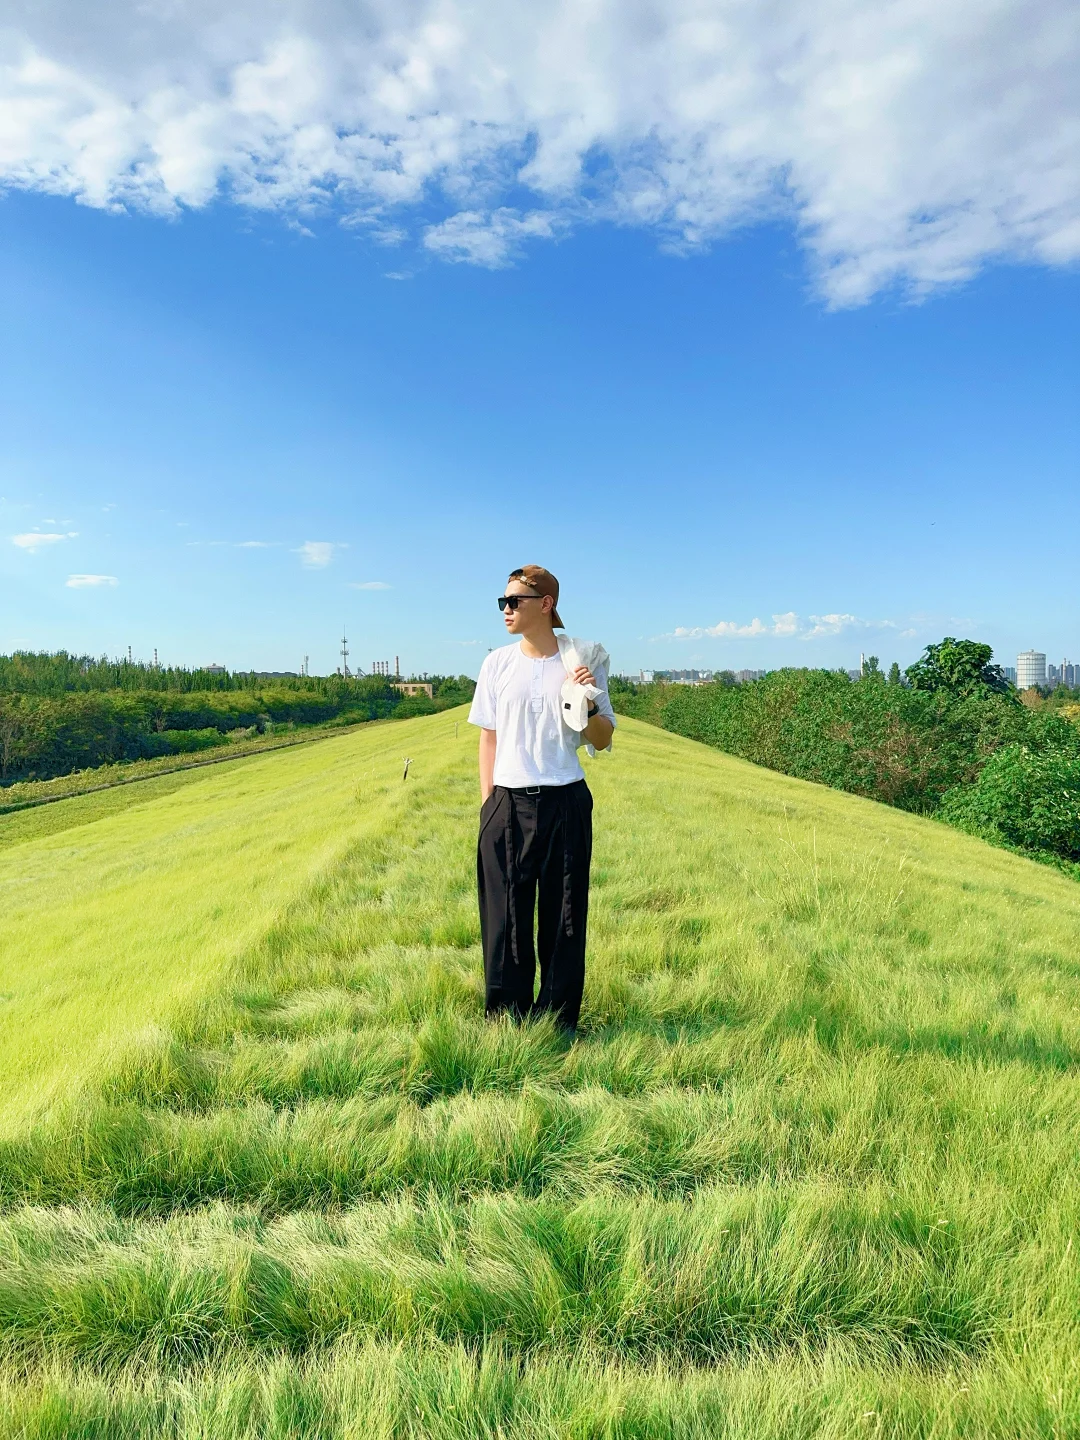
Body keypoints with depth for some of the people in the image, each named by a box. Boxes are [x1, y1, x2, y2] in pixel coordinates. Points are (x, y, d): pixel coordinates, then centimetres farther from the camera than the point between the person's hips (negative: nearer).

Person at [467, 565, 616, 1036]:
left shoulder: (583, 660, 0)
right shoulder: (498, 663, 5)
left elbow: (603, 741, 4)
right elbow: (488, 736, 9)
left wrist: (589, 704, -16)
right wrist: (487, 803, 4)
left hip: (566, 802, -1)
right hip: (508, 805, 1)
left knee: (564, 915, 7)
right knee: (505, 914, 6)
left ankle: (559, 1021, 21)